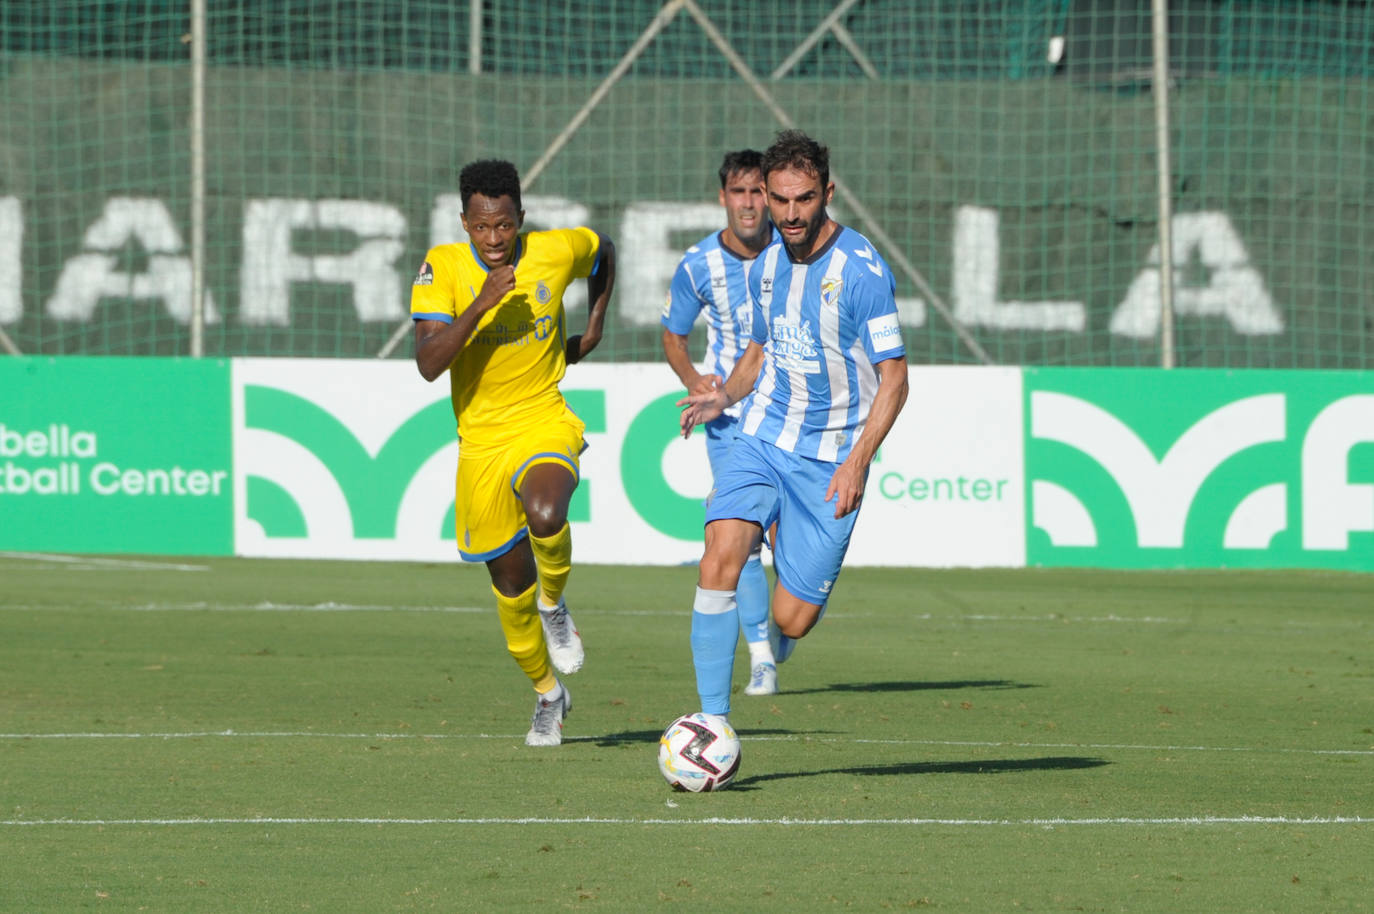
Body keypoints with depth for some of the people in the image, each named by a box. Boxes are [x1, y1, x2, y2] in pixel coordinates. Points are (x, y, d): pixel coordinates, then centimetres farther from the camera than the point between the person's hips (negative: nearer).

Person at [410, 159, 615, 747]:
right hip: (481, 439, 1)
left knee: (545, 515, -34)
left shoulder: (558, 251, -7)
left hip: (545, 422, -1)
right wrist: (480, 306, -31)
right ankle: (547, 694, 33)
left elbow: (603, 251, 19)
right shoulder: (443, 267, -11)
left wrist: (593, 328, 13)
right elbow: (428, 363, -21)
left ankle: (554, 604, -1)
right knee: (511, 582, 8)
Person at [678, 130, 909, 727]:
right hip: (761, 439, 4)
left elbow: (893, 377, -12)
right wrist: (724, 396, 2)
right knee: (719, 560, -22)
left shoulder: (862, 270, -13)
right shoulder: (767, 266, 6)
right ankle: (713, 720, -18)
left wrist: (858, 461, -22)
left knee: (791, 620, -3)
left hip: (828, 460, -4)